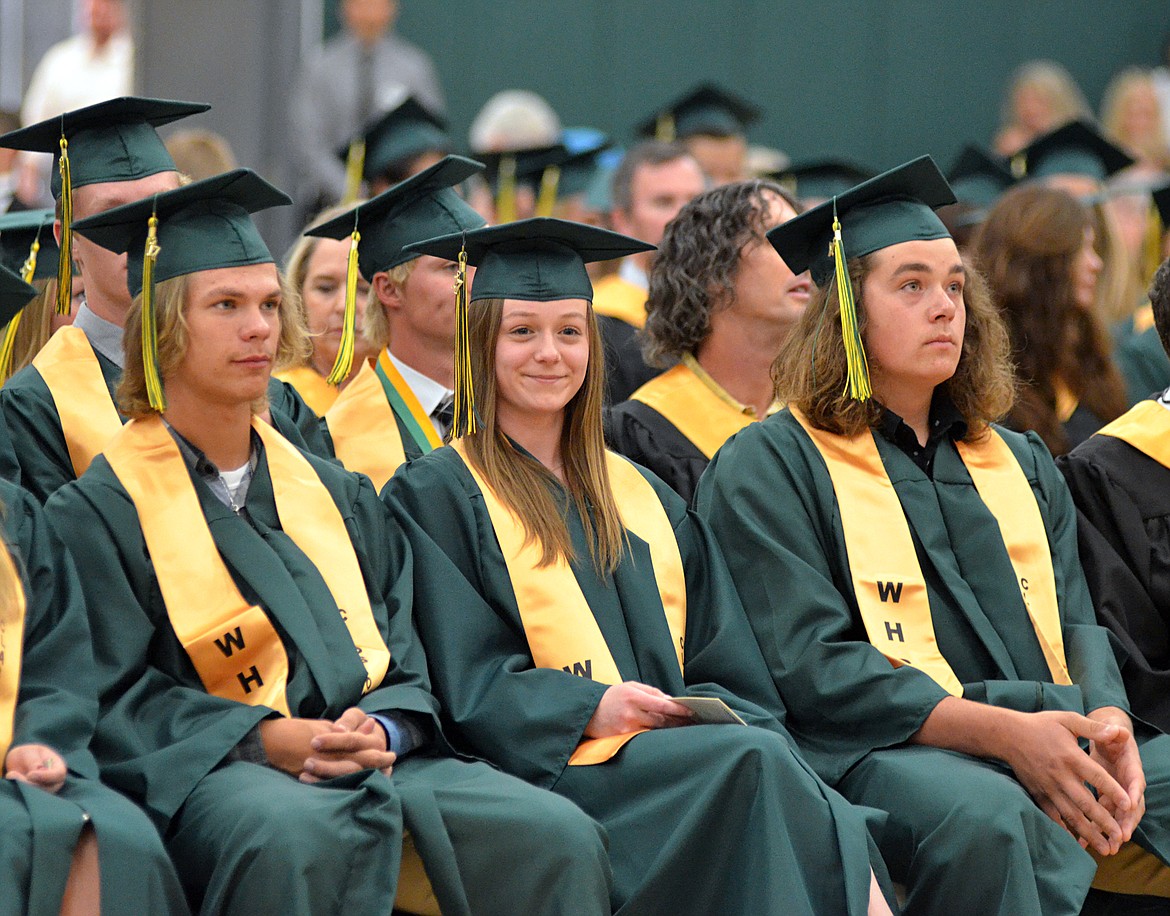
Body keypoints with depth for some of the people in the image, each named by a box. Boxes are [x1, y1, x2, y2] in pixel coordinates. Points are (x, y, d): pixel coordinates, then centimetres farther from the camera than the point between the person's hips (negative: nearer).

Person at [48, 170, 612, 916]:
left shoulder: (340, 496, 23)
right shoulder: (101, 511, 7)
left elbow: (403, 660, 16)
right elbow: (117, 695, -3)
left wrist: (381, 730, -8)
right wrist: (265, 738, -17)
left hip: (378, 764, 5)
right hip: (213, 772, -4)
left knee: (559, 838, -23)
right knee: (303, 838, -41)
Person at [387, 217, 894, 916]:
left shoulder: (643, 498, 27)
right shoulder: (436, 497, 10)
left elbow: (723, 665, 19)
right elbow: (471, 688, -2)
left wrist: (709, 710, -5)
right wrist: (592, 708, -17)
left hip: (679, 749, 5)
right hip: (553, 766, -4)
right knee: (757, 762, -34)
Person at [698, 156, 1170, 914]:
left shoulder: (1020, 465, 25)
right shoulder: (769, 468, 5)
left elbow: (1077, 626, 17)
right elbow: (812, 669, -6)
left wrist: (1107, 724, -9)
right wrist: (1003, 734, -19)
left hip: (1058, 743, 5)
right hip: (890, 755, -5)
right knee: (985, 817, -39)